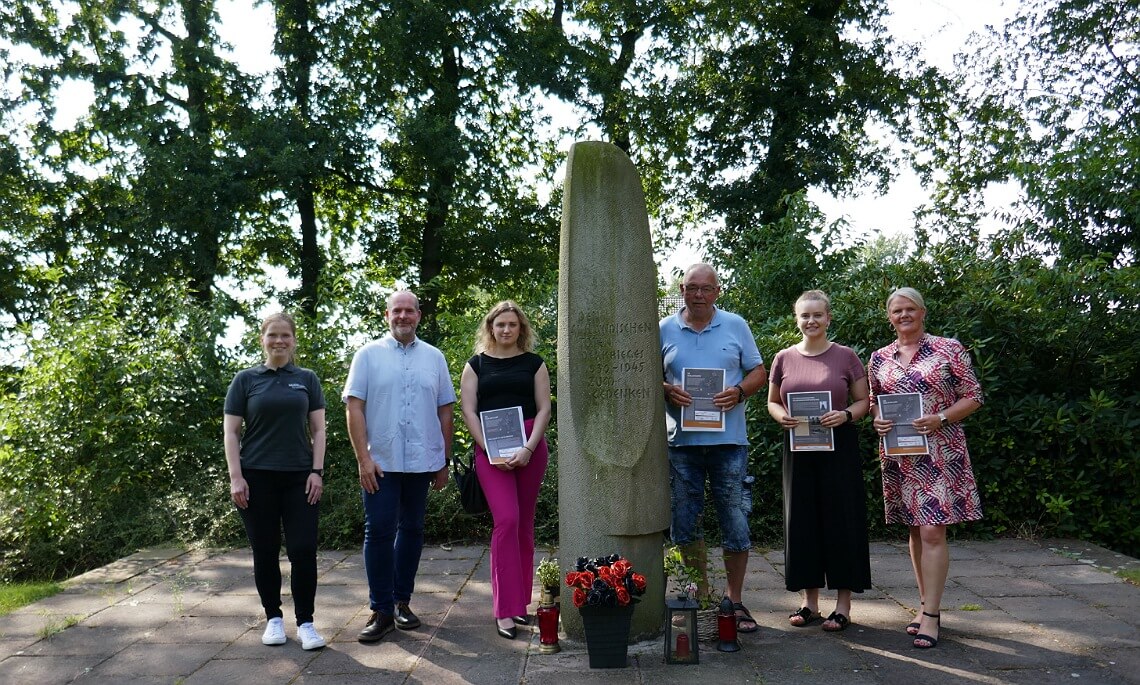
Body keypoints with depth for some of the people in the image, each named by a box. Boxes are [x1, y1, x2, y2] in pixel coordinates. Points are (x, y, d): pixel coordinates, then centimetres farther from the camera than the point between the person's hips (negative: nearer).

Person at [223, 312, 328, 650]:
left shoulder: (307, 380, 8)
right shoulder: (245, 380, 4)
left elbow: (318, 429, 6)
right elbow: (231, 432, 2)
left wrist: (317, 471, -3)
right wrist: (236, 477, -6)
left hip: (300, 478, 1)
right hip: (257, 478, 0)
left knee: (303, 550, -3)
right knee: (265, 552, 7)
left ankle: (305, 622, 7)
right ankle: (273, 618, 21)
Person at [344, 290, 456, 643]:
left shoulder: (434, 358, 8)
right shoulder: (368, 355, 1)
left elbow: (445, 412, 10)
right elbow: (354, 407, -4)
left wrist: (445, 462, 8)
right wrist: (363, 458, -11)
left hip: (422, 463, 3)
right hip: (380, 463, -2)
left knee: (412, 531, 11)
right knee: (379, 533, -1)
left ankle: (402, 601, 24)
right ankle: (381, 610, 8)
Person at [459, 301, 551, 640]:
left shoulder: (533, 363, 9)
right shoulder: (476, 364, 8)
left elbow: (544, 409, 4)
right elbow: (468, 411, 2)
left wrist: (528, 449, -10)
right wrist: (491, 451, -9)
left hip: (529, 448, 2)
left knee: (524, 524, 7)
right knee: (506, 520, -14)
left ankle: (520, 602, 19)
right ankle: (504, 610, -8)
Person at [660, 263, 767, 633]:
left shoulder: (735, 326, 5)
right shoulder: (664, 330, 7)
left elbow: (759, 371, 8)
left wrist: (738, 391, -11)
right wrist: (667, 390, -11)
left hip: (727, 439, -1)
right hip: (681, 440, 1)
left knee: (735, 522, 3)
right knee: (685, 522, 9)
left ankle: (735, 601, 16)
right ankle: (701, 591, 27)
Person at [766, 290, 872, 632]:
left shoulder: (846, 356, 1)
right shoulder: (784, 359, 7)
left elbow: (863, 401, 4)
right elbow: (772, 401, 14)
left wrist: (846, 415, -16)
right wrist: (781, 417, -7)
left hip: (838, 446, -2)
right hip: (798, 448, 3)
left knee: (840, 520, 0)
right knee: (801, 521, 6)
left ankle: (843, 604, 11)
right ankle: (810, 602, 18)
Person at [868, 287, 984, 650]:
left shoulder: (949, 349, -1)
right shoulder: (879, 358, 10)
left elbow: (973, 397, 0)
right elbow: (872, 402, 19)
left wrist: (941, 419, -15)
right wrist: (876, 419, -3)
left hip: (939, 452, -4)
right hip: (898, 455, 4)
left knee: (932, 531, -9)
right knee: (916, 530, 11)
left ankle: (930, 616, -4)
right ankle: (926, 603, 23)